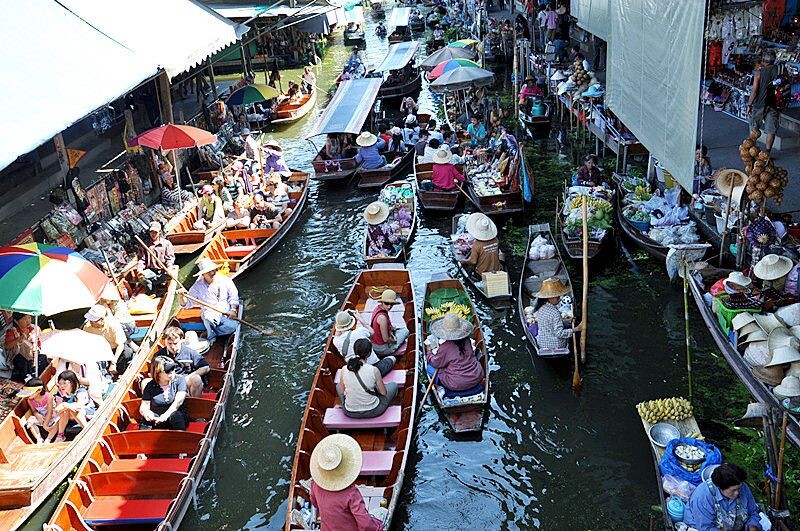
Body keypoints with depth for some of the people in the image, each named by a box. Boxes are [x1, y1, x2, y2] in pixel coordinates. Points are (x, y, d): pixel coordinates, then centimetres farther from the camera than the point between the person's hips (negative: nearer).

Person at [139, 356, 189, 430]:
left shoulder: (179, 379, 0)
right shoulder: (150, 386, 5)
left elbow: (179, 401, -12)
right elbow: (143, 408, 0)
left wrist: (165, 415, -25)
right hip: (156, 421, 2)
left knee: (175, 416, -34)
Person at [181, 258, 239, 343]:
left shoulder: (225, 280, 1)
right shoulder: (198, 286, -1)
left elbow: (233, 297, 6)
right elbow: (187, 304, 0)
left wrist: (233, 310, -11)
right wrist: (183, 297, -22)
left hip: (227, 314, 1)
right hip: (210, 314, -1)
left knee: (231, 326, -32)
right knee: (208, 317, -38)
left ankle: (210, 333, -6)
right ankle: (211, 339, -10)